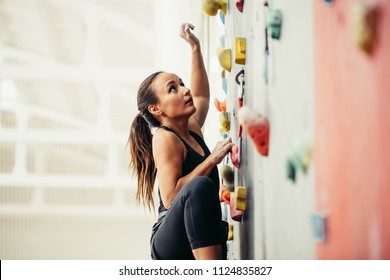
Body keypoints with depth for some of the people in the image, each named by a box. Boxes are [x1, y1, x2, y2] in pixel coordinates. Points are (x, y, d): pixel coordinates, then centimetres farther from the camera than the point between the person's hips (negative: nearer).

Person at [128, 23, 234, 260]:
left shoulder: (192, 130, 16)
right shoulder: (165, 138, -8)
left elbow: (201, 94, 38)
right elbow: (170, 198, -20)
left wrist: (195, 48, 34)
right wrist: (212, 159, -16)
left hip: (199, 244, 9)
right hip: (169, 243, -9)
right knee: (200, 186, -34)